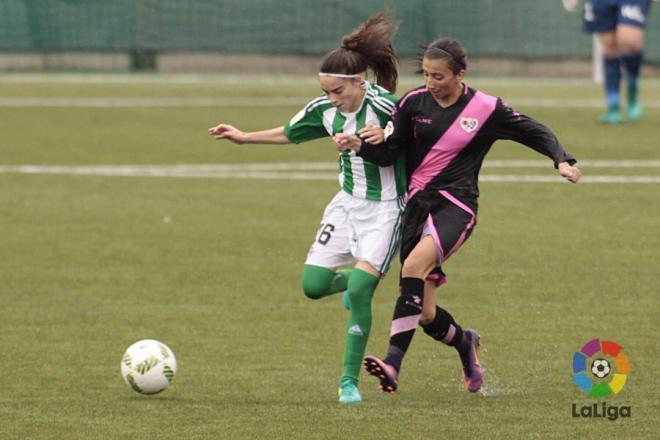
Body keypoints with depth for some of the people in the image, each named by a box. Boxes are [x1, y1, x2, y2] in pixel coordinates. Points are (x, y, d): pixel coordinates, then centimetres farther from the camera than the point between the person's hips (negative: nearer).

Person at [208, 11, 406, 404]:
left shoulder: (383, 106, -22)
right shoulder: (324, 110, -3)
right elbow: (290, 133, 16)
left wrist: (385, 136, -34)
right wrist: (245, 137, 15)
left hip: (384, 209, -6)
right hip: (348, 202, 6)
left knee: (359, 290, -18)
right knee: (313, 285, 0)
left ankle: (350, 382, -8)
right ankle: (354, 279, 36)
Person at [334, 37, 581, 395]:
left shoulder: (486, 110, -2)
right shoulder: (413, 103, 3)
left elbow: (536, 134, 8)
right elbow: (387, 153, 3)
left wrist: (562, 160, -8)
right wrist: (358, 145, -16)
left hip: (456, 205, -4)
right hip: (417, 204, 4)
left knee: (415, 264, -34)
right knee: (426, 315, 1)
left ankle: (394, 362, -40)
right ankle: (464, 342, 38)